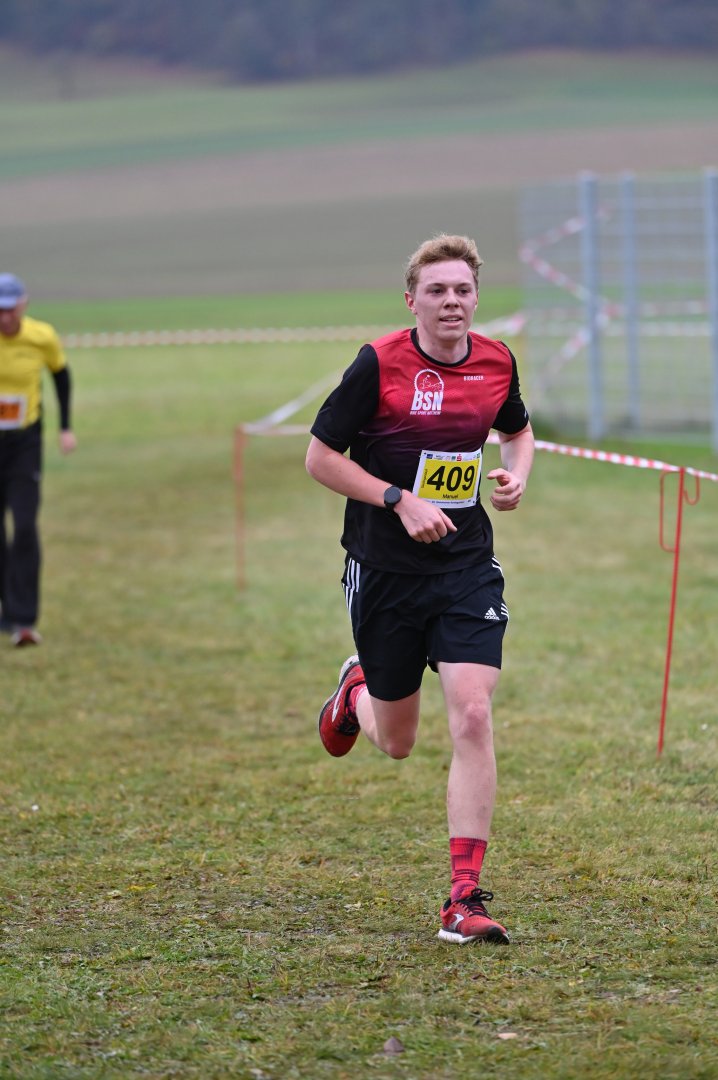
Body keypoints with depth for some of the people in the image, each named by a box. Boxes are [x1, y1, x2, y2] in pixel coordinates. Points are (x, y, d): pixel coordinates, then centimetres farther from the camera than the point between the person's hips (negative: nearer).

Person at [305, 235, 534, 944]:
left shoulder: (497, 362, 1)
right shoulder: (378, 365, -12)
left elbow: (517, 430, 22)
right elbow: (320, 458, -7)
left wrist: (517, 475, 0)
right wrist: (400, 500, -17)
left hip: (467, 568, 2)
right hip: (384, 570, -2)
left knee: (472, 716, -15)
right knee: (397, 741, 11)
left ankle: (465, 898, -11)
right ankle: (357, 690, 50)